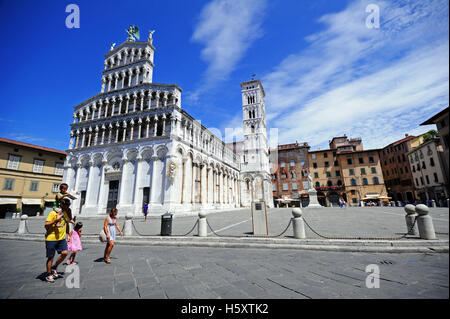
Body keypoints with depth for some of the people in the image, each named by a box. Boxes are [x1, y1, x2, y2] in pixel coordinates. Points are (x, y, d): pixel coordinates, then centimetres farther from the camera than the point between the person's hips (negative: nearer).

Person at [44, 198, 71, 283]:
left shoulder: (66, 213, 8)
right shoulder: (53, 213, -12)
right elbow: (46, 225, -16)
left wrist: (68, 234, 19)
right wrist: (56, 220, -27)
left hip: (62, 238, 5)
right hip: (51, 238, -5)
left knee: (65, 253, -7)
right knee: (51, 257, 5)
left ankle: (54, 268, 17)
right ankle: (48, 275, 22)